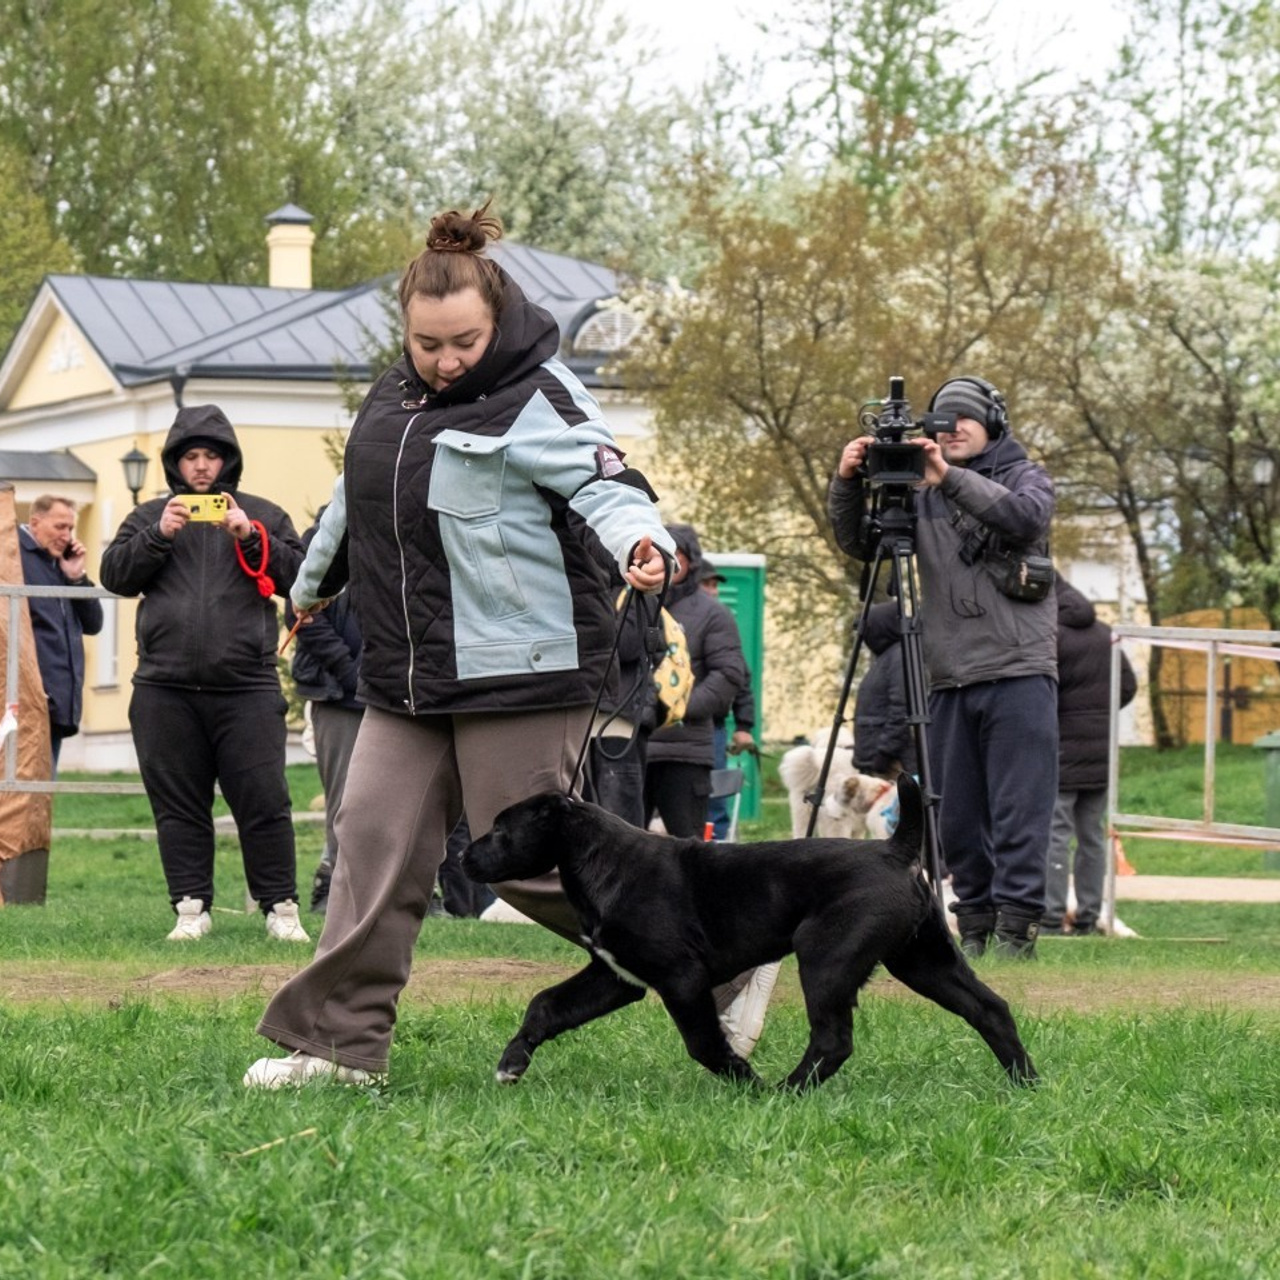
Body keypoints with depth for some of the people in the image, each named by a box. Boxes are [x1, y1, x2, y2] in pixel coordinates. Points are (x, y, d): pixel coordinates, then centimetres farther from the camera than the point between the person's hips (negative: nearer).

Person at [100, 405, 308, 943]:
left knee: (262, 801, -4)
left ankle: (280, 908, 3)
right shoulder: (149, 516, 15)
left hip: (246, 686, -2)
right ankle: (191, 908, 11)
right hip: (165, 691, 2)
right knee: (178, 806, 4)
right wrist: (159, 535, -10)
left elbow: (299, 573, 2)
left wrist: (249, 536, -10)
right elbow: (115, 575, 4)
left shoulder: (261, 515, 12)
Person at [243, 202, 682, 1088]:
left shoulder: (535, 399, -9)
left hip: (519, 671, -7)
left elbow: (601, 480, -23)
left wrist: (641, 540, -45)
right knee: (376, 838, 2)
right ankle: (339, 1041, 7)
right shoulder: (397, 394, 14)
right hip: (409, 678, 7)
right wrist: (315, 582, 44)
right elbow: (359, 500, 30)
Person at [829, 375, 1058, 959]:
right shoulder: (922, 496, 16)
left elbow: (1026, 517, -14)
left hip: (1019, 674, -4)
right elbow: (859, 544, 8)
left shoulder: (1026, 477, 8)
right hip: (949, 681, 4)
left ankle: (1015, 934, -10)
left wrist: (950, 478, -24)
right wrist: (847, 484, -10)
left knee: (1018, 812, -8)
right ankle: (975, 932, 12)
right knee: (957, 818, 5)